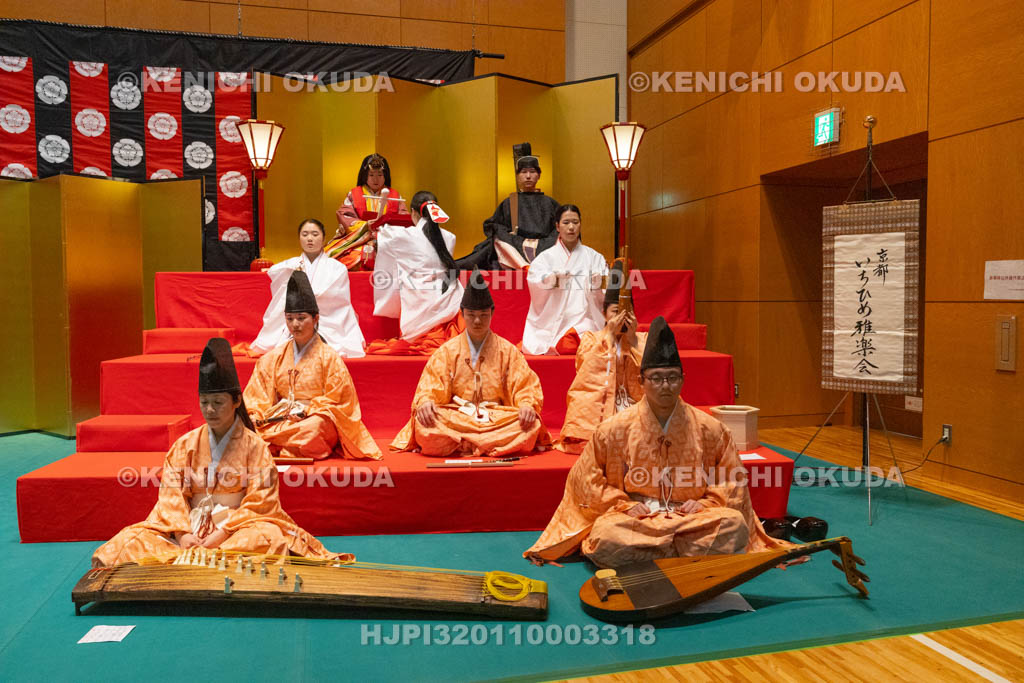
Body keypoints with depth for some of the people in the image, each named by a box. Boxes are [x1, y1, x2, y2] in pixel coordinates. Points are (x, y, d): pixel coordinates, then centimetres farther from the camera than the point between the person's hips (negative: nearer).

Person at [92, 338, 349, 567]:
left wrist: (224, 531, -17)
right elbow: (171, 493, 3)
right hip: (190, 525, 2)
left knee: (269, 536, -37)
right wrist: (182, 532, -15)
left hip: (239, 525, -2)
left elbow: (258, 501, -5)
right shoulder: (185, 445, 12)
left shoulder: (253, 445, 2)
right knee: (133, 541, -21)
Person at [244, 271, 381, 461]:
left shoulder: (329, 357, 0)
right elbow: (258, 395, 13)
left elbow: (336, 402, -3)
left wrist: (307, 410, -16)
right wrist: (254, 415, -8)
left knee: (313, 427, -40)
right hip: (280, 419, 4)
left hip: (317, 418, -4)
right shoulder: (274, 357, 13)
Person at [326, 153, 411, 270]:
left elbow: (404, 220, 12)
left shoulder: (395, 195, 18)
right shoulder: (353, 194, 14)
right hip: (360, 239, -1)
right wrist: (365, 225, -14)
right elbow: (344, 218, 2)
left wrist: (392, 223, -11)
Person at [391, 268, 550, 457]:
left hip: (498, 420, 1)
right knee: (424, 423, -32)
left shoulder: (507, 351, 11)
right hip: (454, 420, 0)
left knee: (531, 424, -30)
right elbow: (430, 386, 3)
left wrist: (527, 405, -18)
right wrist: (425, 401, -20)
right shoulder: (447, 351, 11)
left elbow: (525, 387, 5)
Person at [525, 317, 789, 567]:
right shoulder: (615, 428, -1)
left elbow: (733, 478, 13)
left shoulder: (708, 428, 3)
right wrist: (623, 504, -8)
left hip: (689, 516, 1)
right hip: (636, 517, -1)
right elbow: (585, 477, 4)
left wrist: (706, 502, -4)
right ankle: (688, 553, -16)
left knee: (734, 524, -28)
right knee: (604, 535, -34)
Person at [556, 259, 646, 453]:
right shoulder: (590, 338, 14)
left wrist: (632, 339, -4)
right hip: (595, 407, -2)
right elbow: (588, 370, -7)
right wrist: (609, 335, -6)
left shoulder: (642, 340, 17)